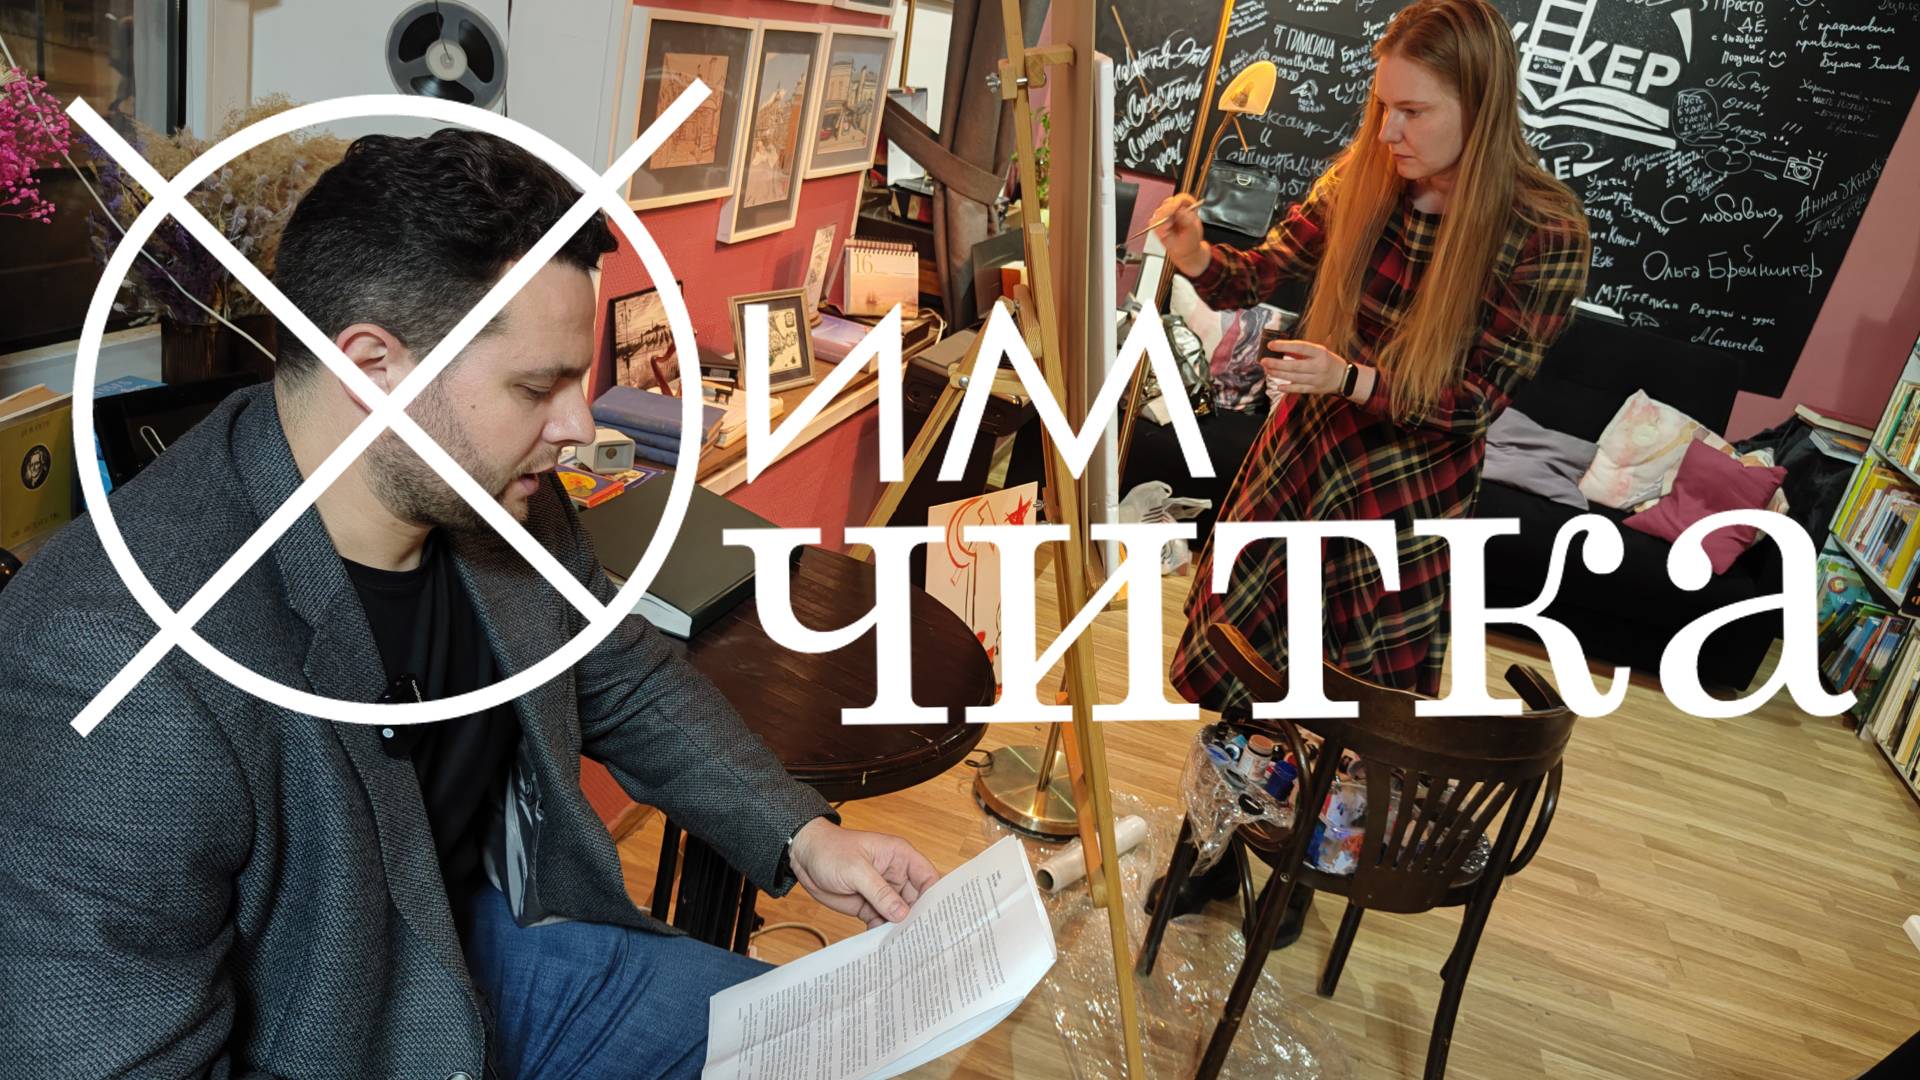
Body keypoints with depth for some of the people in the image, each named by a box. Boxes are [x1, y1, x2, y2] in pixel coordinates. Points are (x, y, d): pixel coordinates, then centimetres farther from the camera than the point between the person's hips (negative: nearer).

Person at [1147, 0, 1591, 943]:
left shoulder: (1546, 235, -19)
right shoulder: (1362, 177, -8)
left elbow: (1478, 397, -15)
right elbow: (1263, 273, -1)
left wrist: (1353, 380, -30)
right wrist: (1197, 257, -23)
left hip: (1407, 488, -3)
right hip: (1301, 444, 4)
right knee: (1236, 662, 12)